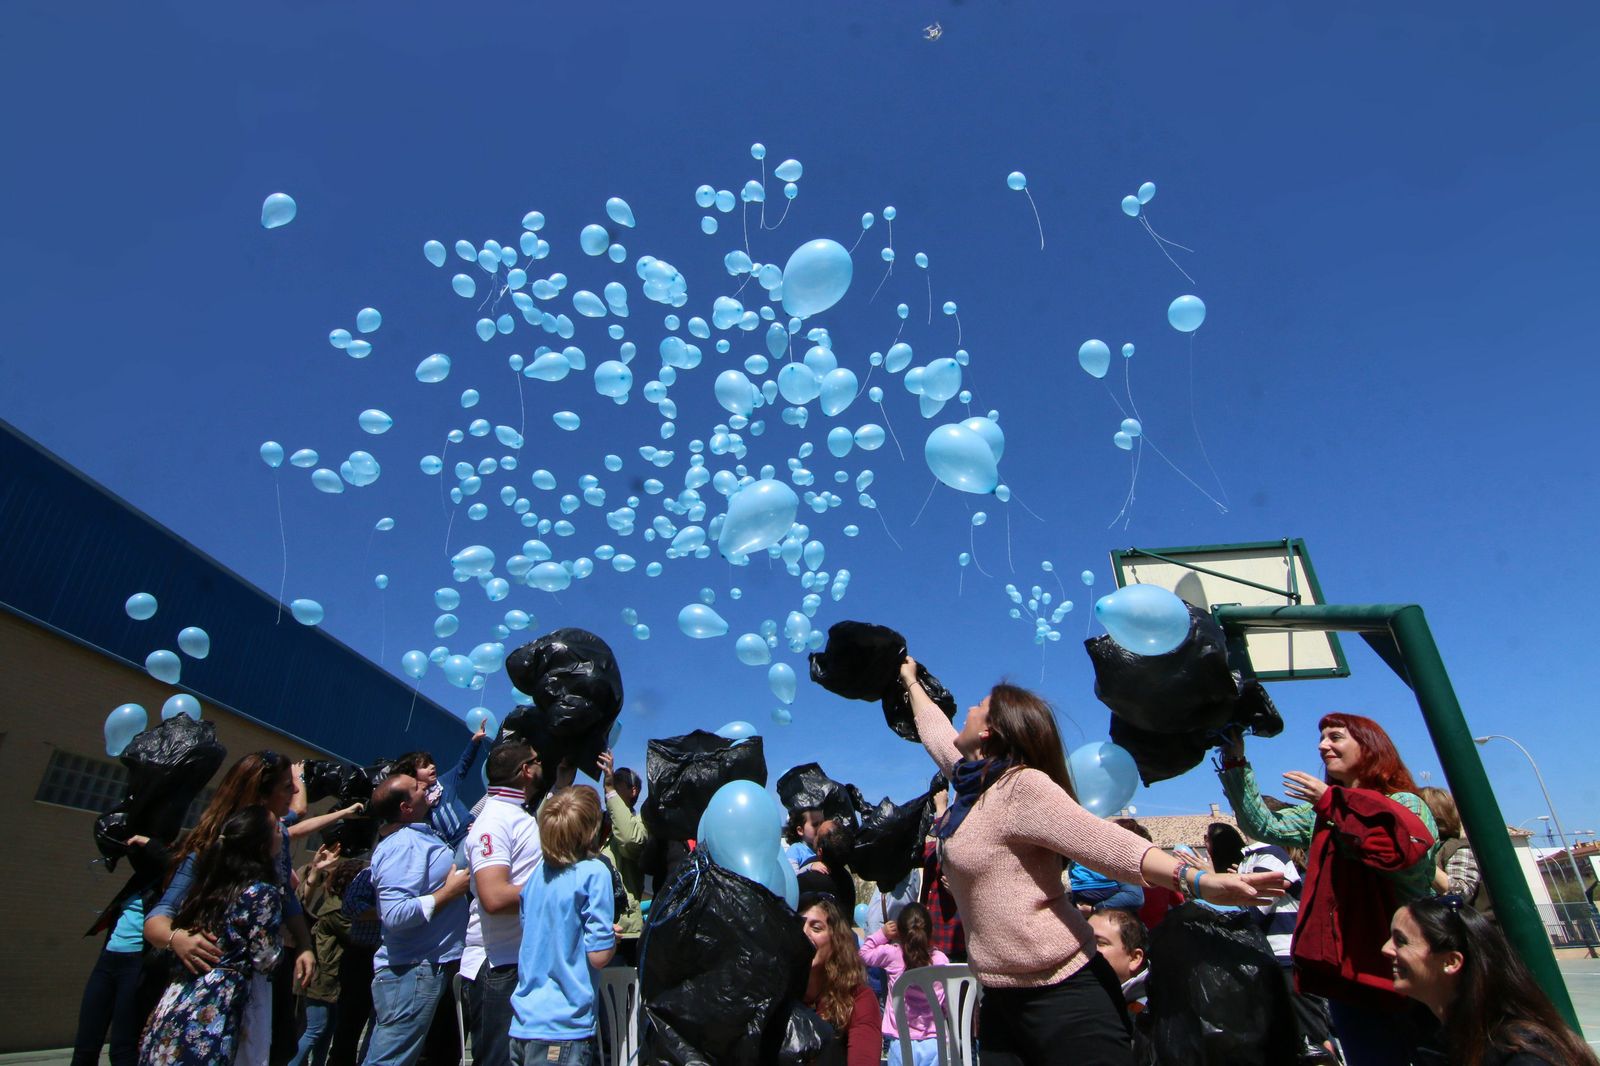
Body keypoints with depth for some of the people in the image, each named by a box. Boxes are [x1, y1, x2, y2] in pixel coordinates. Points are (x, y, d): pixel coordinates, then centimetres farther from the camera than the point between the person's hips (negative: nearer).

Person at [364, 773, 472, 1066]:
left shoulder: (419, 834, 9)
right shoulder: (401, 846, -21)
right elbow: (395, 915, -31)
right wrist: (450, 891, -21)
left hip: (433, 967, 10)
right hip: (411, 973, -10)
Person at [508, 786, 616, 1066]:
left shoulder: (538, 872, 4)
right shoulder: (593, 873, -16)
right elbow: (599, 956, -17)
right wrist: (614, 937, 4)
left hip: (522, 1023, 6)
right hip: (562, 1029, -6)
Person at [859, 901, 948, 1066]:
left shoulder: (892, 954, -10)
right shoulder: (941, 959, -5)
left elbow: (864, 953, 8)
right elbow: (947, 1001, 5)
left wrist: (882, 934, 9)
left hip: (902, 1043, -2)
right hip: (933, 1042, 2)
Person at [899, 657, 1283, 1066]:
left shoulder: (1022, 786, -17)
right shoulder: (975, 782, 8)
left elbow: (1108, 844, -26)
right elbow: (936, 733, 25)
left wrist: (1196, 879, -39)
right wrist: (911, 681, 39)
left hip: (1063, 994, -8)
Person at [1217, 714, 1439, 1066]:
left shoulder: (1405, 805, -5)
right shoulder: (1320, 813, 14)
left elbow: (1411, 851, -26)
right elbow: (1264, 826, 4)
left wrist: (1333, 802, -22)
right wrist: (1235, 763, -3)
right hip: (1346, 971, 6)